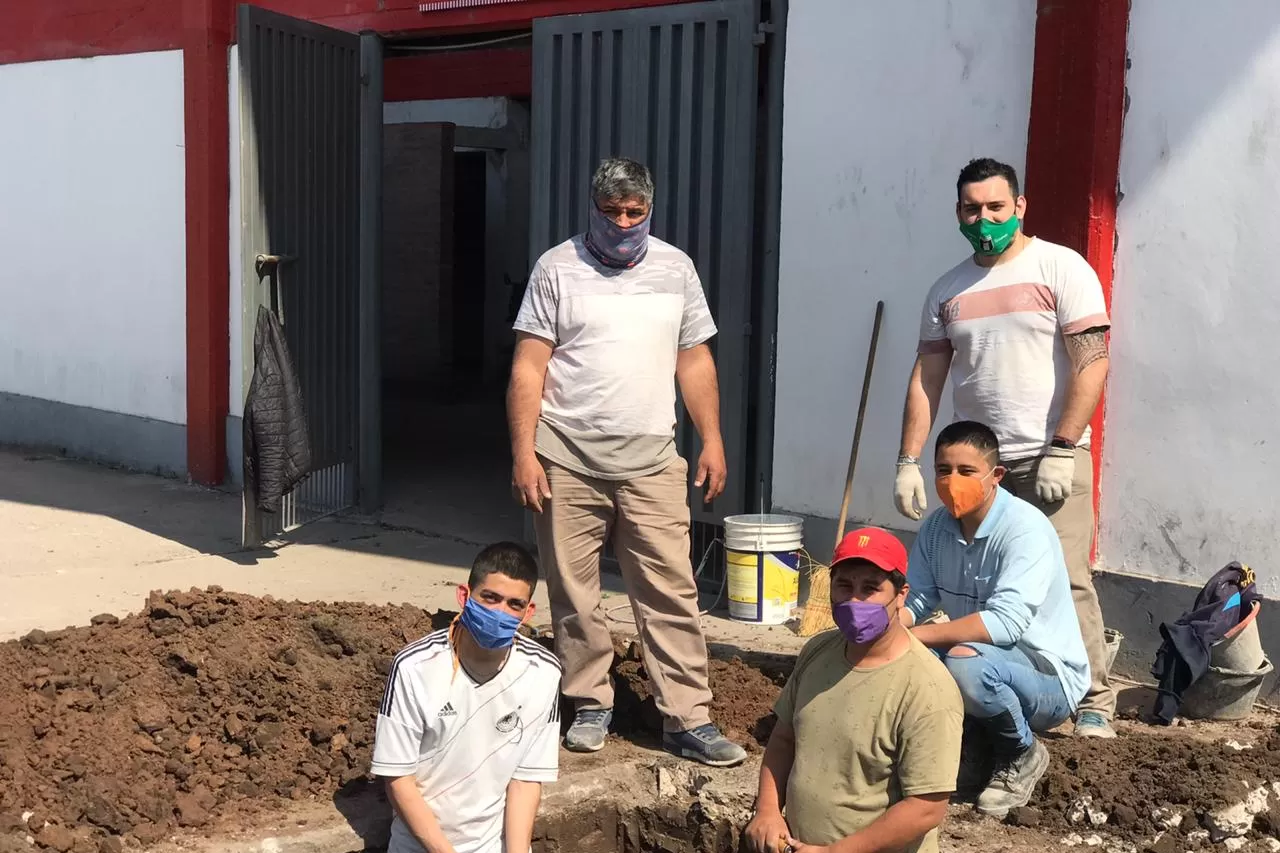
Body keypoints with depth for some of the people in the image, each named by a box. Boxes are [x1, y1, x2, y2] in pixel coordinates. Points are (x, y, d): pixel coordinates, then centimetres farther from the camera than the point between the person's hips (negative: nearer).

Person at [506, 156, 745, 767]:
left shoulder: (674, 268, 10)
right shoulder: (557, 268, 1)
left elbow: (694, 361, 14)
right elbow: (528, 368, -3)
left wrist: (712, 440, 8)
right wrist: (523, 452, -9)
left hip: (650, 462, 2)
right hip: (567, 462, -1)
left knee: (670, 591, -3)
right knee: (573, 595, 6)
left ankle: (687, 720, 3)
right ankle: (591, 705, 22)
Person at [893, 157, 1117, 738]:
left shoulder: (1060, 268, -3)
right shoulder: (947, 291, 13)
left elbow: (1092, 363, -10)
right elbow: (925, 380, 13)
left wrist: (1061, 450, -16)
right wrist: (908, 461, 6)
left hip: (1048, 461, -5)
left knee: (1065, 581, -9)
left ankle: (1093, 704, 1)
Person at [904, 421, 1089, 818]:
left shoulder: (1025, 528, -22)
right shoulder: (937, 526, 0)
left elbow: (1006, 622, -34)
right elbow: (915, 599, -3)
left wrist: (914, 635, -37)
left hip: (1049, 679, -7)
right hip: (987, 660, 7)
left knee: (967, 664, -36)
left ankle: (1022, 755, -5)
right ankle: (974, 743, 5)